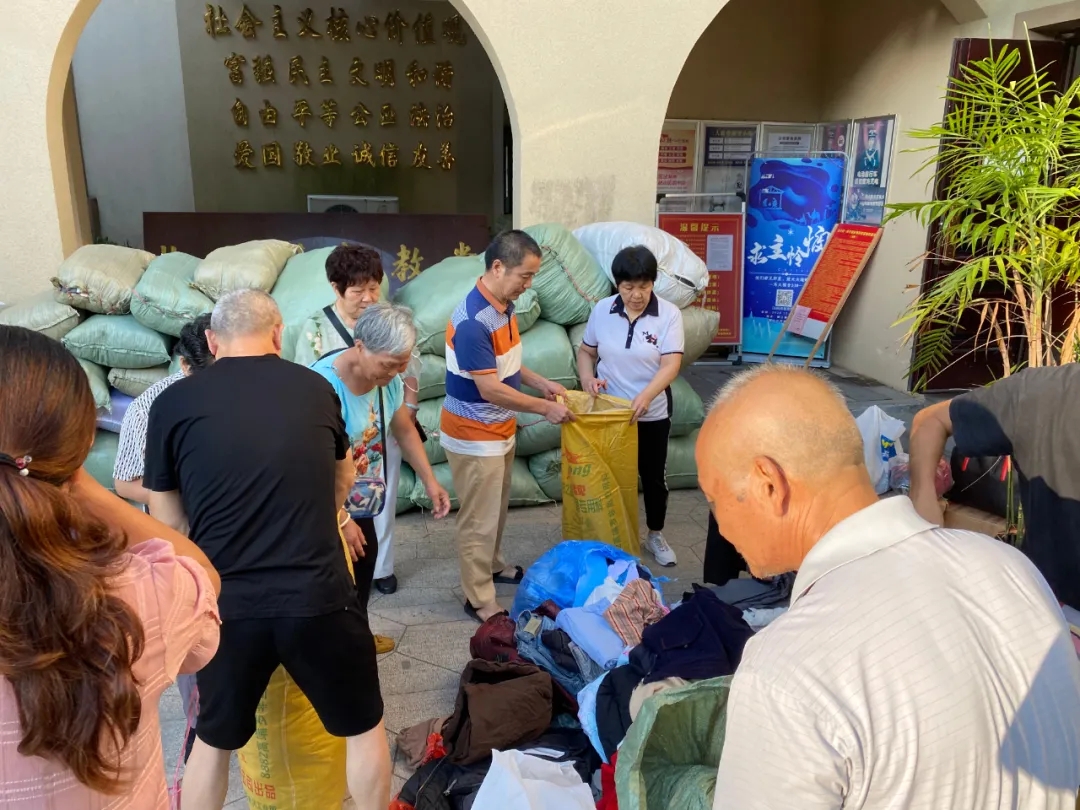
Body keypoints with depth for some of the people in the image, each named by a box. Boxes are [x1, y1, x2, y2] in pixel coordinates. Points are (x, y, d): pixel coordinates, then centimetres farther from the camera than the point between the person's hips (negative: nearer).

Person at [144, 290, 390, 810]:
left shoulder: (173, 402, -3)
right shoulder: (314, 388, 2)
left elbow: (167, 520, 6)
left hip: (225, 603, 1)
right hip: (319, 595, -1)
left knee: (214, 739, 27)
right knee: (364, 728, 23)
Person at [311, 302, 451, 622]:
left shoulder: (389, 378, -8)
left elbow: (405, 431, 8)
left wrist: (430, 481, 4)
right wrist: (341, 520, -22)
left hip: (360, 505, 8)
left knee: (363, 569, 22)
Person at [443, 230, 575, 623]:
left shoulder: (505, 306, 2)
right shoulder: (473, 321, -28)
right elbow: (490, 389, -27)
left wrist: (541, 382, 5)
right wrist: (545, 408, -20)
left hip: (500, 428, 9)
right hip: (474, 435, -9)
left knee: (497, 508, 24)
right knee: (479, 518, 4)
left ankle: (493, 565, 45)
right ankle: (479, 599, 18)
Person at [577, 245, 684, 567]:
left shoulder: (669, 314, -13)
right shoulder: (602, 310, -4)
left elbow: (671, 364, -19)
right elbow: (586, 351, 7)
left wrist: (646, 395, -35)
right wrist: (587, 378, -14)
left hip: (652, 414, -2)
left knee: (654, 475, 12)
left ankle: (655, 535, 32)